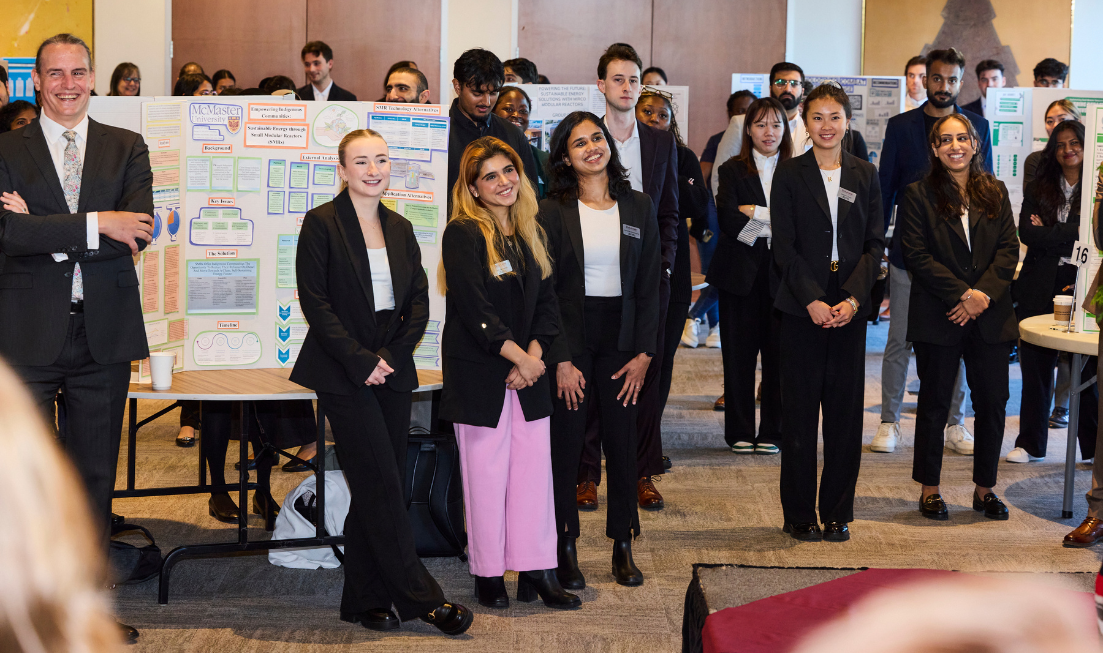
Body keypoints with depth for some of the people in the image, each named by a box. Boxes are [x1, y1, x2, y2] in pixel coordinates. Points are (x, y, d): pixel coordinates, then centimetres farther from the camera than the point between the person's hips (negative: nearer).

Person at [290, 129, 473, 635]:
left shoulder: (400, 228, 13)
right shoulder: (321, 223, -3)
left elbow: (419, 303, 10)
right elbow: (314, 302, -9)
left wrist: (393, 355, -5)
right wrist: (361, 361, -14)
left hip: (392, 371, 5)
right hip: (343, 374, -5)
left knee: (374, 491, 6)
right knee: (382, 486, -7)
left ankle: (364, 601, 14)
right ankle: (421, 597, -1)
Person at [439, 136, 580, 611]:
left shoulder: (531, 234, 12)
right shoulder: (463, 234, -8)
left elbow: (546, 303, 11)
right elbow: (474, 309, -15)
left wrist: (535, 354, -5)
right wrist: (519, 357, -12)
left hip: (528, 372, 6)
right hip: (478, 373, -6)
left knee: (535, 466, 3)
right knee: (486, 472, -1)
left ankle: (537, 571, 10)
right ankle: (488, 575, 11)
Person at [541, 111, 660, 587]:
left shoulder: (639, 208, 6)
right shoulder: (552, 211, -2)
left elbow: (650, 287, 6)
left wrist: (643, 354, -2)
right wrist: (561, 359, -12)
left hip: (622, 337, 2)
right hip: (570, 337, -2)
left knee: (622, 444, 5)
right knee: (565, 444, 0)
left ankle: (622, 546, 17)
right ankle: (566, 549, 11)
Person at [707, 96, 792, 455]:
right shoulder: (732, 170, 6)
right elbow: (728, 221, -8)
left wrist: (756, 214, -10)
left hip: (781, 274, 0)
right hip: (741, 274, 0)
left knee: (778, 352, 0)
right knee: (739, 354, 2)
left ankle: (772, 432, 11)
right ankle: (740, 433, 12)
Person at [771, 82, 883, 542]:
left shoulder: (865, 175, 9)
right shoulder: (789, 175, 2)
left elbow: (875, 244, 5)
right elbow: (784, 246, -3)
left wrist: (851, 298, -9)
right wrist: (813, 301, -13)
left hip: (850, 308, 2)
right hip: (802, 307, -2)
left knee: (846, 409, 4)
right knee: (800, 411, 1)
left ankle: (837, 513, 15)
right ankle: (799, 515, 11)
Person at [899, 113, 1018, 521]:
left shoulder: (995, 193, 10)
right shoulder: (918, 194, -1)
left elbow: (1009, 250, 3)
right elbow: (917, 255, -8)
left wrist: (983, 294, -12)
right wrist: (961, 294, -16)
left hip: (991, 316, 3)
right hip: (937, 319, -3)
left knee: (993, 402, 5)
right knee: (935, 403, 4)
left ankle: (985, 487, 19)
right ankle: (929, 488, 16)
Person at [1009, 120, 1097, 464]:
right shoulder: (1037, 190, 11)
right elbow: (1027, 233, -2)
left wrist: (1050, 233, -9)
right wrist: (1074, 233, -9)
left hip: (1082, 288, -2)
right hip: (1040, 290, 3)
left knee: (1087, 370, -3)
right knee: (1036, 368, 7)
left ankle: (1093, 447, 8)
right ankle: (1031, 444, 17)